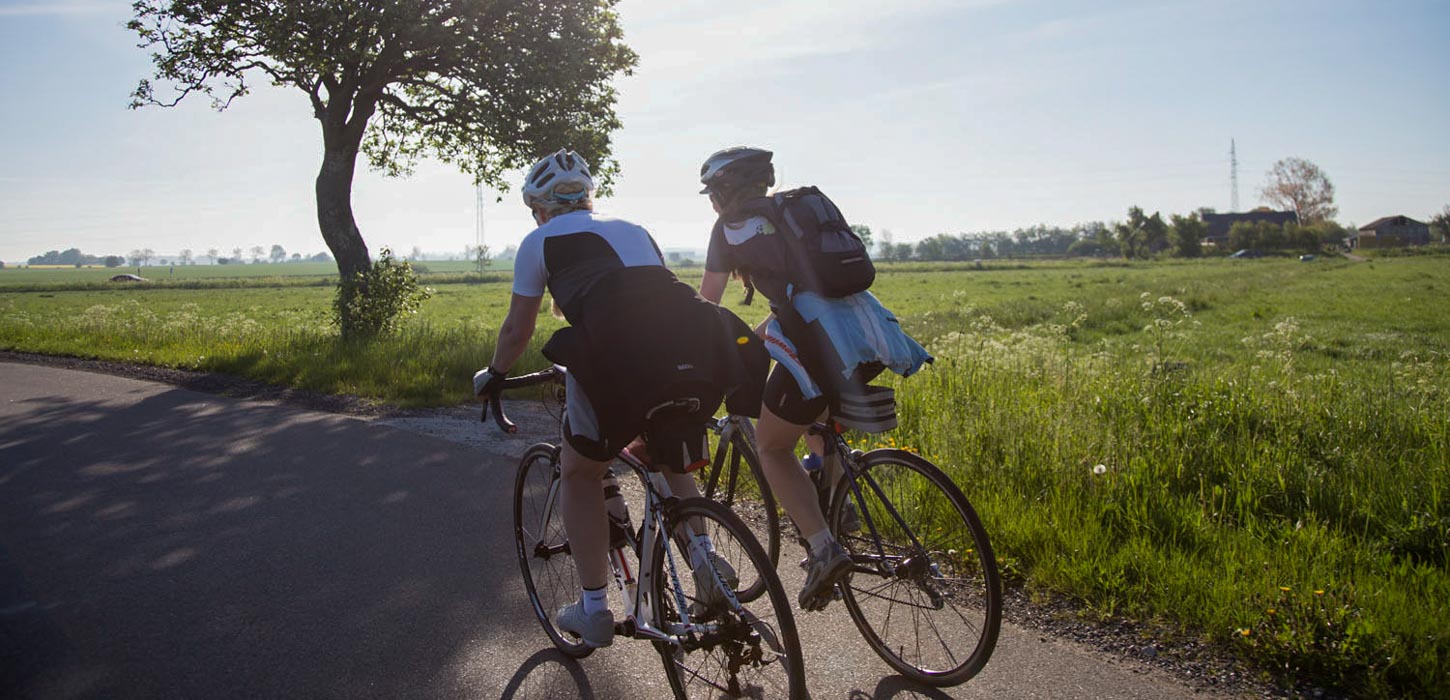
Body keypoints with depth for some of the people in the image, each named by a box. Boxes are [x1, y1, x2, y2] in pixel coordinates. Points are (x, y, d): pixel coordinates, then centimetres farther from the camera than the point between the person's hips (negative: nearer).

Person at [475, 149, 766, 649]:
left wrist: (493, 375, 44)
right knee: (672, 462, 32)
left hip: (614, 354, -5)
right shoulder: (632, 230, 34)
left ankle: (594, 611, 24)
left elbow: (517, 330, 25)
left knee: (580, 472, 21)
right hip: (695, 350, 5)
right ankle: (703, 552, 10)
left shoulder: (540, 241, 21)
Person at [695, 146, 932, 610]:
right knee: (815, 410, 35)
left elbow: (705, 307, 14)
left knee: (772, 447, 11)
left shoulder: (731, 228, 10)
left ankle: (823, 547, -6)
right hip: (871, 334, 7)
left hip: (820, 342, -7)